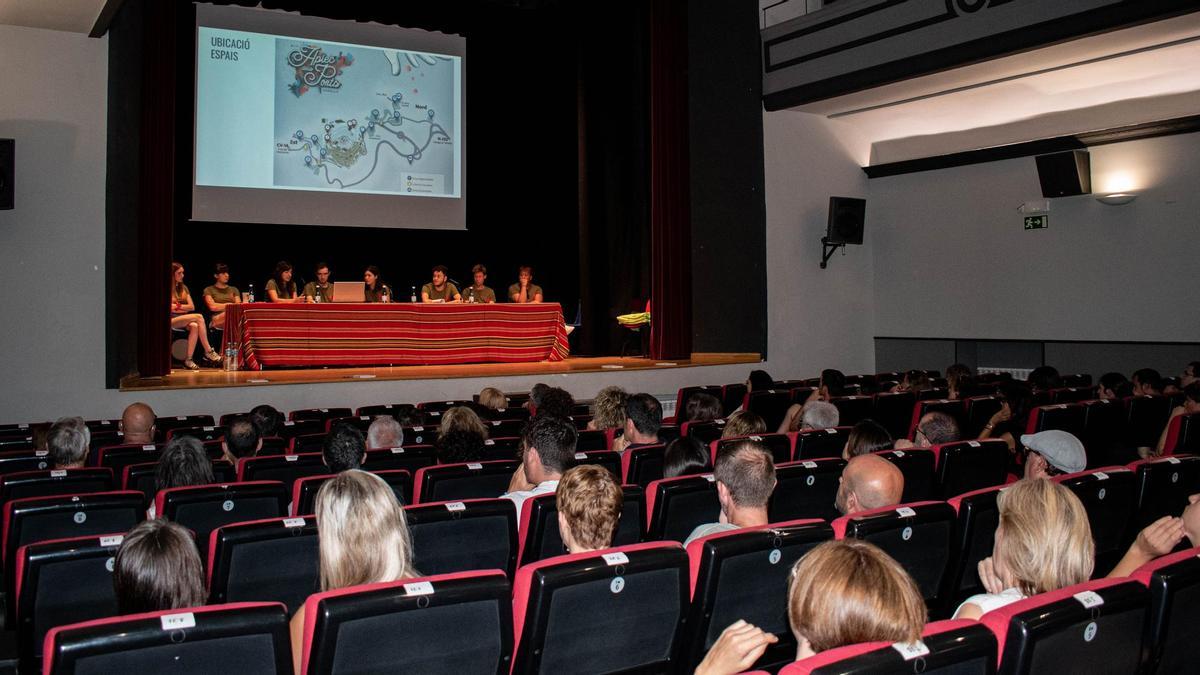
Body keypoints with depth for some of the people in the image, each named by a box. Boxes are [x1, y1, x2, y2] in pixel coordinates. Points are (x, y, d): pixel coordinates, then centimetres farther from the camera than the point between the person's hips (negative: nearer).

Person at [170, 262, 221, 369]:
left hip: (184, 319, 5)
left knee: (194, 326, -32)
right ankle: (208, 352, -28)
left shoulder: (184, 288, 20)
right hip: (172, 320, -5)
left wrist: (178, 306, -1)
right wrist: (183, 307, -5)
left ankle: (188, 360, -36)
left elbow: (192, 307, 11)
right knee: (199, 317, -28)